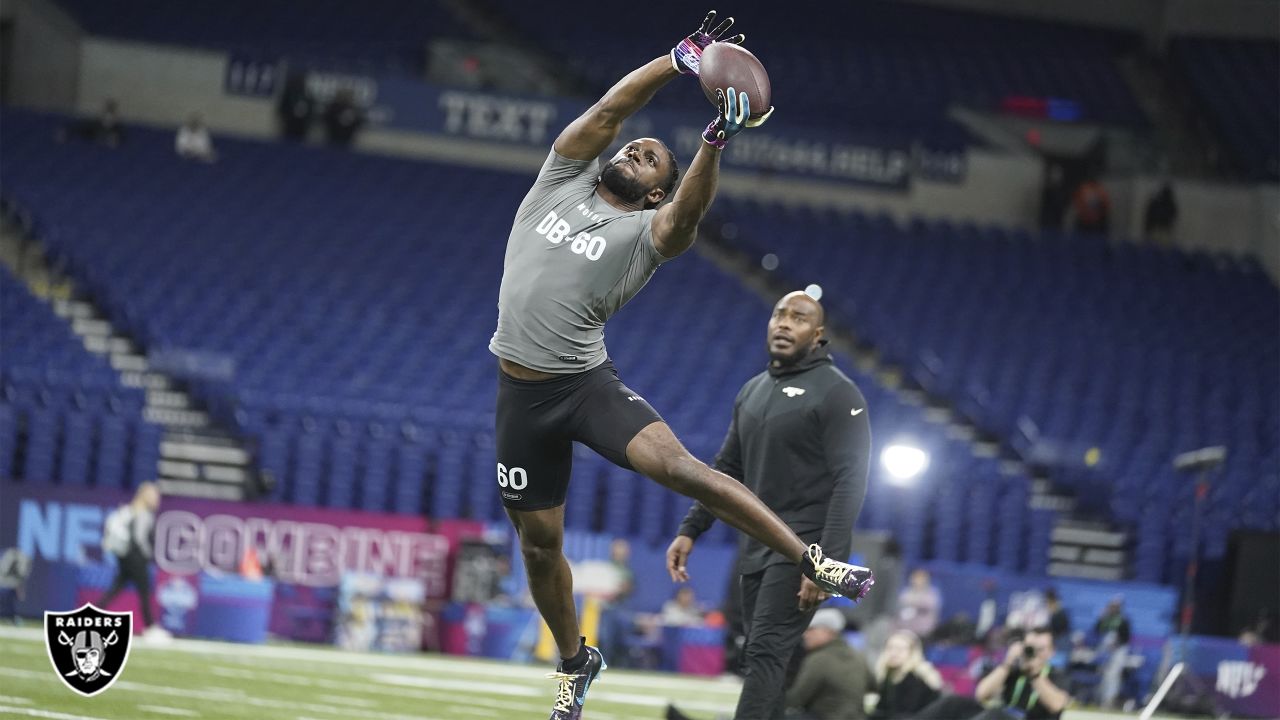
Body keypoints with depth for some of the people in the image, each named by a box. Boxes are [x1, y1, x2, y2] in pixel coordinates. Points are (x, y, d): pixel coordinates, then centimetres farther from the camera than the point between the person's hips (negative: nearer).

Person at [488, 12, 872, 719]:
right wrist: (677, 61, -11)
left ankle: (811, 560, -30)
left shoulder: (646, 231, -2)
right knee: (539, 541, 10)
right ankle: (575, 661, 32)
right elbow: (607, 111, -4)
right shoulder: (563, 177, 8)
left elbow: (688, 214, -25)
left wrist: (713, 143, -38)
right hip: (521, 394, 4)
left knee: (678, 464, -27)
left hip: (587, 385, -4)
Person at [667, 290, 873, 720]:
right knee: (772, 665, 8)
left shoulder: (837, 394, -8)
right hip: (757, 549, 8)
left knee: (766, 652, -19)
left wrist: (828, 560, -23)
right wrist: (690, 530, 12)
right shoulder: (752, 392, 16)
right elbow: (727, 471, 22)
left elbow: (850, 482, -15)